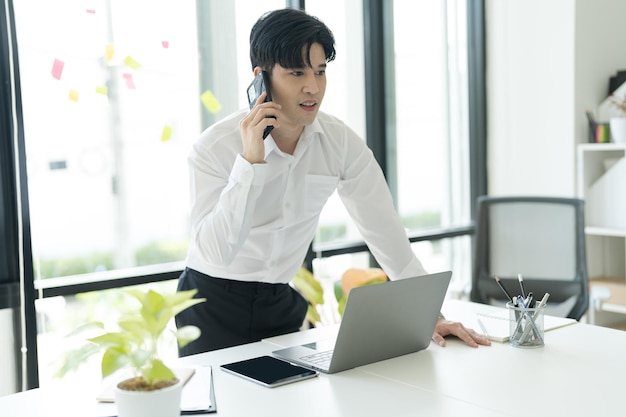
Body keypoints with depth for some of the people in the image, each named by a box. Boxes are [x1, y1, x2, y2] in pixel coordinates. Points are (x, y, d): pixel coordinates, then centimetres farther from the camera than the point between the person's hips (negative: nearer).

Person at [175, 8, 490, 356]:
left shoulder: (341, 142, -10)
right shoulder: (214, 148, -19)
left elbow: (385, 230, -8)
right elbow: (215, 253, -28)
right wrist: (250, 161, -33)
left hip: (282, 302, 3)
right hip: (214, 305, -3)